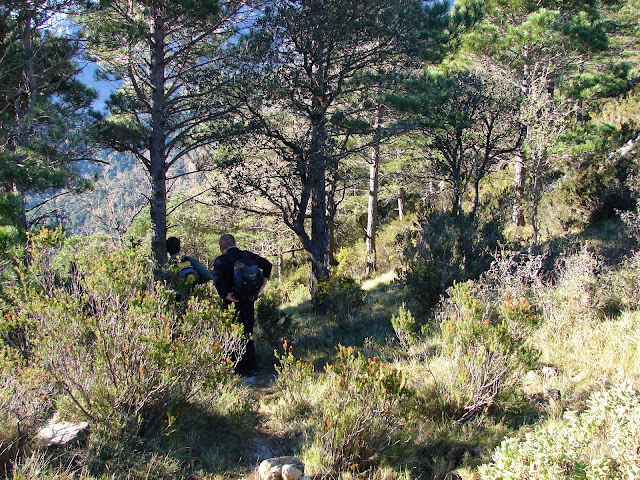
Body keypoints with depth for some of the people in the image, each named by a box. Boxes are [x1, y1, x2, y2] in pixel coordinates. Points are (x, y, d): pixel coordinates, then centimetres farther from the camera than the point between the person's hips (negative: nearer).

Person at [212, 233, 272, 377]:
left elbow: (217, 279, -28)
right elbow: (267, 264, 1)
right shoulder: (248, 255, 4)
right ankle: (252, 368, 22)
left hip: (232, 304, -5)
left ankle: (241, 370, 11)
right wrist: (262, 285, 3)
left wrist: (225, 295, -18)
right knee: (248, 334, 17)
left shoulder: (221, 260, -11)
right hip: (249, 301, 5)